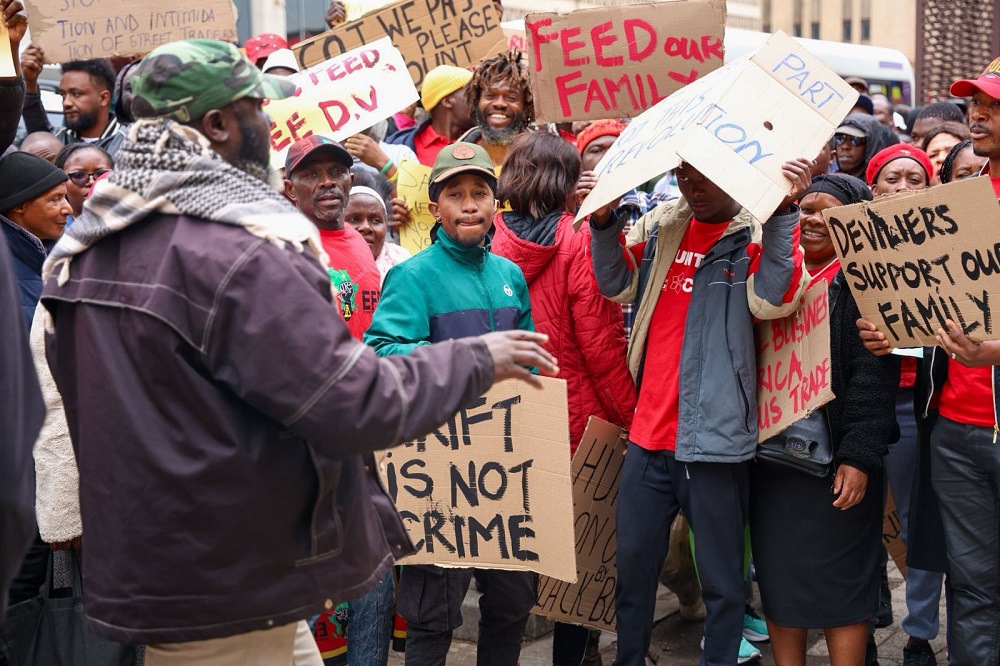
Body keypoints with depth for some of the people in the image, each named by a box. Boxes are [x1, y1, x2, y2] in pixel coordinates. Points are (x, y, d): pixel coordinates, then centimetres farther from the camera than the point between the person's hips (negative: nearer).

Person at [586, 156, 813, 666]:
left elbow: (772, 300, -20)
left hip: (714, 435, -5)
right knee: (633, 565, 16)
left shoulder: (758, 235, -4)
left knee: (721, 577, 6)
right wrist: (603, 218, -5)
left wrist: (784, 210, -26)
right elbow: (616, 284, 8)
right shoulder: (659, 225, 10)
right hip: (649, 432, 5)